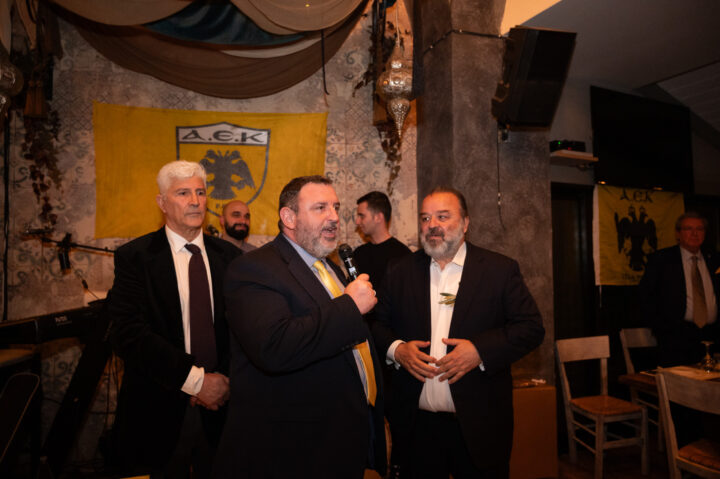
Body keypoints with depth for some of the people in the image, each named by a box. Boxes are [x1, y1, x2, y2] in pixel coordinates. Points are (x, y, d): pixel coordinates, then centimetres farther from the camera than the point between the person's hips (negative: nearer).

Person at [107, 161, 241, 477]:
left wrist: (225, 380, -13)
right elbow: (129, 335, -15)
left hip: (221, 406, 3)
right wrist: (195, 379, -18)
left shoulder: (229, 256, 2)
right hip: (160, 412, -2)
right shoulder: (134, 257, -6)